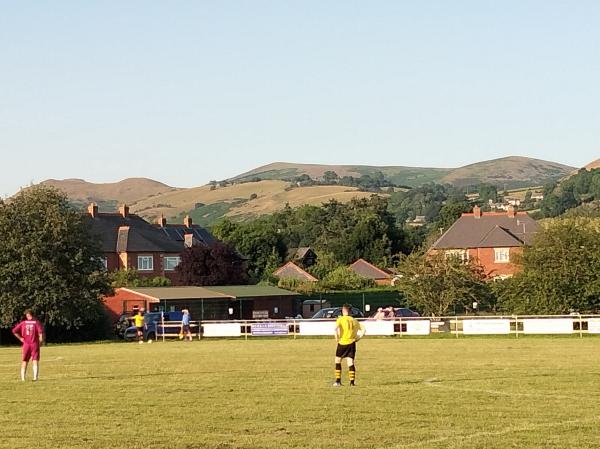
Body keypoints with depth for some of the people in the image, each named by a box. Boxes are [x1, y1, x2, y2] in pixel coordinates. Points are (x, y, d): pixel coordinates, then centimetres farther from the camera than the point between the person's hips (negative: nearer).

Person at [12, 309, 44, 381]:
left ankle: (23, 377, 7)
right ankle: (35, 377, -12)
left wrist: (20, 338, 4)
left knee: (24, 361, 11)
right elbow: (41, 332, -16)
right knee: (35, 361, 0)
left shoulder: (23, 323, 4)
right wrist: (40, 341, -4)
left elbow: (14, 331, -2)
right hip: (35, 344, -2)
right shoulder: (36, 323, -2)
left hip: (26, 344, 2)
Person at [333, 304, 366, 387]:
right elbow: (364, 329, 7)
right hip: (351, 343, 3)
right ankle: (352, 382, -4)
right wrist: (358, 338, 8)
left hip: (342, 343, -3)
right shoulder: (354, 320, 8)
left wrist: (337, 338, -13)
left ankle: (338, 381, 9)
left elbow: (336, 328, -24)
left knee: (338, 361, 12)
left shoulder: (340, 319, -6)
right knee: (351, 363, 3)